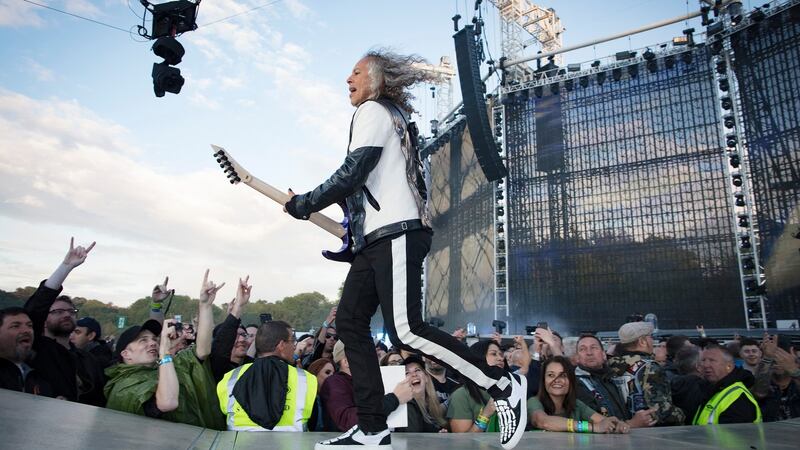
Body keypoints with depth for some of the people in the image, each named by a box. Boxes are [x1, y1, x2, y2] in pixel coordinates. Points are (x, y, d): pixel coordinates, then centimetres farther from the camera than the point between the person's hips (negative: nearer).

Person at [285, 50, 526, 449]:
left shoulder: (374, 109, -1)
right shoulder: (389, 116, 29)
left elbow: (352, 172, -14)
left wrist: (305, 204, -5)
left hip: (396, 234, -10)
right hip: (375, 240, 10)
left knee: (405, 332, -18)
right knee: (350, 322, 3)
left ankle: (503, 386, -6)